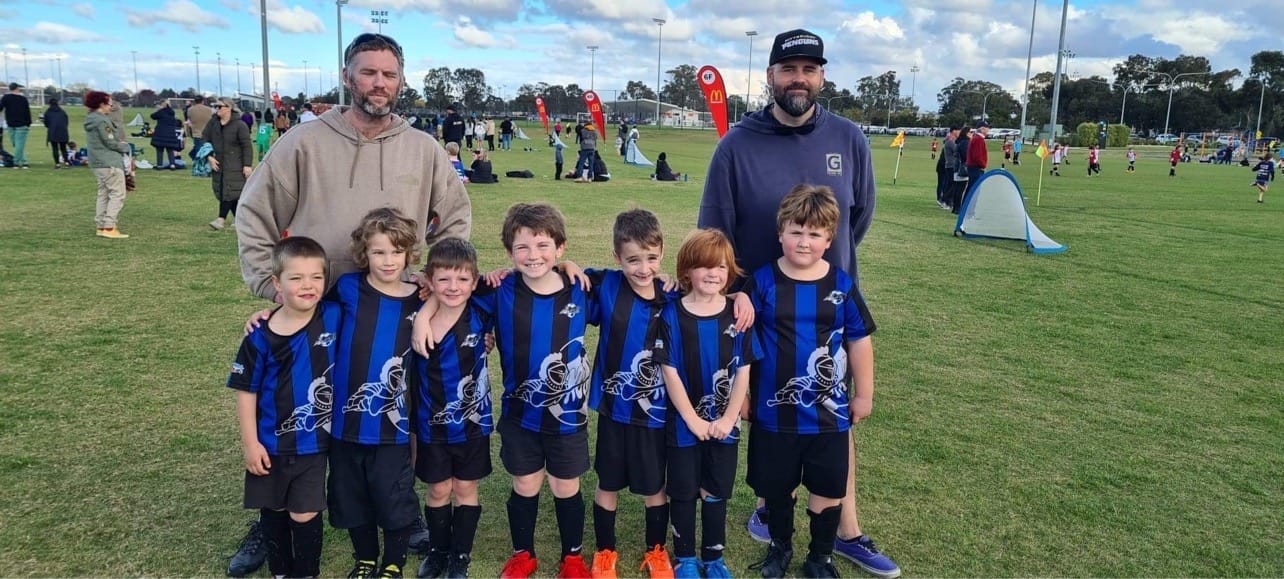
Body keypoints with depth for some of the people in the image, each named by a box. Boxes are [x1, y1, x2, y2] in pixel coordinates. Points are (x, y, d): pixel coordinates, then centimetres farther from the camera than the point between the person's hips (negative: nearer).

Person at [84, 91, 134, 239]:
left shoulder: (91, 120, 14)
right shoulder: (102, 121, -16)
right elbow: (110, 142, -14)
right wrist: (126, 148, 0)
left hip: (97, 163, 10)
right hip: (109, 163, -10)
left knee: (103, 194, 14)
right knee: (117, 194, -6)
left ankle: (101, 226, 16)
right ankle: (109, 227, -11)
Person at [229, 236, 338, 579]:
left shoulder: (334, 317, -11)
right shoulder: (262, 337, -13)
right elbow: (246, 390, -6)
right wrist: (249, 442, -6)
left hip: (313, 444, 0)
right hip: (270, 445, 1)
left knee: (305, 515, 4)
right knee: (273, 511, 17)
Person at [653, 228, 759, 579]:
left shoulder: (737, 314, -5)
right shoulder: (671, 315, -11)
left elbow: (743, 372, -3)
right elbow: (669, 372, -11)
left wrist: (728, 419, -9)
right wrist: (693, 419, -12)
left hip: (724, 425, 2)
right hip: (684, 424, -1)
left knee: (716, 493, 14)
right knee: (683, 493, 11)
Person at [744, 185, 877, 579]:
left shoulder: (841, 286, -6)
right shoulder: (762, 282, -9)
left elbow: (859, 342, 3)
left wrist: (863, 395, 7)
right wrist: (741, 392, 2)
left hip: (829, 412, 1)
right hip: (774, 411, 0)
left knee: (828, 490, 12)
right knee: (776, 488, 15)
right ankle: (780, 547, 39)